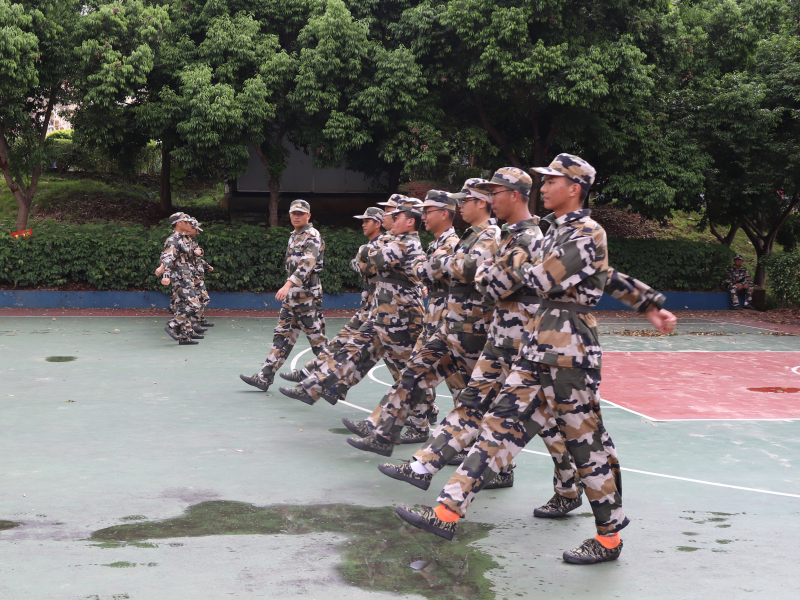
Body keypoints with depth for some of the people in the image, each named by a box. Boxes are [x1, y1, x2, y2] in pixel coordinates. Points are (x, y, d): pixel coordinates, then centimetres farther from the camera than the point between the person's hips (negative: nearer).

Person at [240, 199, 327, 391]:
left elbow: (306, 264, -27)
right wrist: (289, 289, 20)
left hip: (308, 294, -8)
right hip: (291, 296, 9)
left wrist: (288, 285, -38)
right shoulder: (293, 237, 17)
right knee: (282, 336, 5)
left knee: (316, 337, -2)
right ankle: (264, 378, 3)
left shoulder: (312, 236, -11)